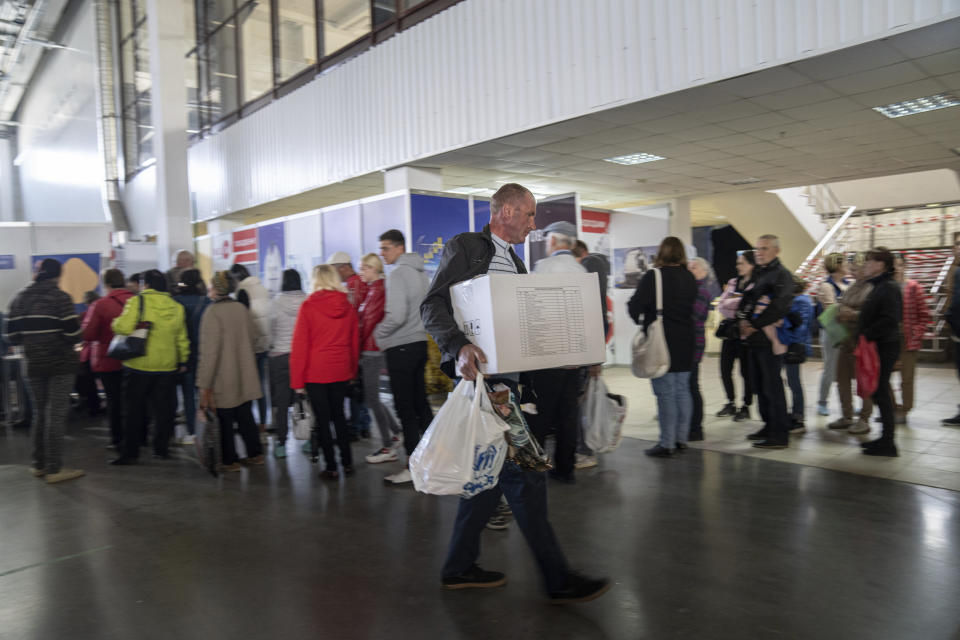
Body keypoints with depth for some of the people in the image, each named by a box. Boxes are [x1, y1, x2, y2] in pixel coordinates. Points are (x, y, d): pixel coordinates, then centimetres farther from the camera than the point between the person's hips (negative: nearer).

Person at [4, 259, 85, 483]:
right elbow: (72, 334, -16)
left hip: (34, 364, 5)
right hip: (60, 364, -5)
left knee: (40, 413, 17)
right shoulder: (60, 298, -10)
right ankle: (54, 469, 0)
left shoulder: (19, 298, 6)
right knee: (56, 415, -3)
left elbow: (12, 336, 5)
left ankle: (40, 465, 24)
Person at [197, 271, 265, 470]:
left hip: (223, 379, -6)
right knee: (245, 415, 17)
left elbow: (209, 351, -19)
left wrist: (204, 384, -16)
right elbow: (255, 336, 14)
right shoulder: (242, 308, 3)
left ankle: (230, 460, 16)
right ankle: (255, 454, 24)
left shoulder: (212, 312, -17)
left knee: (225, 421, 6)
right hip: (245, 377, 6)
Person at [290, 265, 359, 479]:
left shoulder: (308, 306, -9)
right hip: (341, 371, 4)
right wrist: (352, 371, 20)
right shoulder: (348, 307, 2)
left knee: (322, 419, 6)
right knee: (339, 415, 17)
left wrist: (297, 379, -3)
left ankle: (331, 467, 10)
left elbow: (300, 345, -8)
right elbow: (355, 342, 9)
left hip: (316, 372, -4)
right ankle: (347, 463, 20)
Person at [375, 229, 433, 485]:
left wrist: (377, 333, -7)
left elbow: (397, 316, -21)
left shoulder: (398, 273, -14)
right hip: (420, 342, 9)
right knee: (420, 401, 15)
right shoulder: (420, 272, 13)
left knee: (405, 407, -4)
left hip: (401, 347, -9)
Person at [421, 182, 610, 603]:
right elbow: (433, 306, -13)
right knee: (524, 471, -7)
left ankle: (459, 567, 27)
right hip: (482, 374, -9)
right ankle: (557, 579, 4)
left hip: (506, 377, 9)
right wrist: (460, 347, -28)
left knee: (497, 470, 13)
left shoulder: (516, 264, 21)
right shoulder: (465, 247, -4)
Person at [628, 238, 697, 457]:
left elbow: (634, 306, -14)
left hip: (661, 342, -6)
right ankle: (681, 438, 22)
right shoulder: (690, 278, 8)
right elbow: (695, 309, 13)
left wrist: (641, 320, 4)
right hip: (686, 341, 6)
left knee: (665, 392, -2)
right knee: (682, 390, 13)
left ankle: (667, 444, 2)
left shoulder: (653, 277, -12)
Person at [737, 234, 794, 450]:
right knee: (760, 385, 13)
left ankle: (780, 435, 1)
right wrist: (742, 320, 2)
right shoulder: (756, 273, 18)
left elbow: (779, 306, -19)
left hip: (769, 339, -8)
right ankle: (769, 426, 24)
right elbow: (746, 299, 21)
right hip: (754, 338, 8)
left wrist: (754, 325, -14)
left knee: (772, 386, -6)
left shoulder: (781, 275, -8)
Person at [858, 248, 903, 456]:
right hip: (877, 347, 10)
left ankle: (888, 444, 1)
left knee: (881, 392, -5)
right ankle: (886, 439, 22)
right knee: (879, 392, 13)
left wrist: (867, 335, -20)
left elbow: (890, 320, -24)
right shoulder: (879, 287, 15)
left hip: (884, 348, -10)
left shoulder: (889, 288, -15)